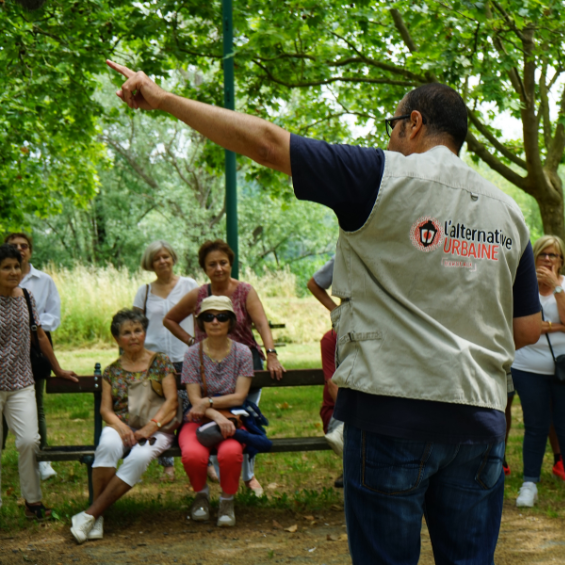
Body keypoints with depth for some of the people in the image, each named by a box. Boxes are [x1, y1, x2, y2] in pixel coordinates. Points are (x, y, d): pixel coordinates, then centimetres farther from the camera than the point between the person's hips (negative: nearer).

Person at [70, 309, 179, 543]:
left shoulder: (161, 362, 9)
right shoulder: (112, 371, 16)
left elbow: (171, 401, -1)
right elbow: (105, 409, 7)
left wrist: (149, 428, -16)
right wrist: (121, 427, -15)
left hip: (156, 430, -2)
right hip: (120, 428, 2)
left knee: (139, 456, -37)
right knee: (107, 445, -36)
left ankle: (91, 514, -32)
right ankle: (97, 518, -34)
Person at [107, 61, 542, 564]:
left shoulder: (386, 177, -6)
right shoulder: (508, 212, 10)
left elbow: (265, 142, -8)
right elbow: (528, 329, 11)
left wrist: (163, 99, 0)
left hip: (392, 409, -5)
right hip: (481, 414, 5)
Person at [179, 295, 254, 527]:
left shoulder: (242, 353, 3)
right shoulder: (193, 354, 2)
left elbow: (239, 397, -4)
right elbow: (194, 399, -6)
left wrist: (208, 402, -17)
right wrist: (216, 416, -24)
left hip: (233, 419, 0)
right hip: (199, 420, 0)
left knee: (230, 453, -36)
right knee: (193, 455, -33)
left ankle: (227, 500, -5)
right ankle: (201, 493, 2)